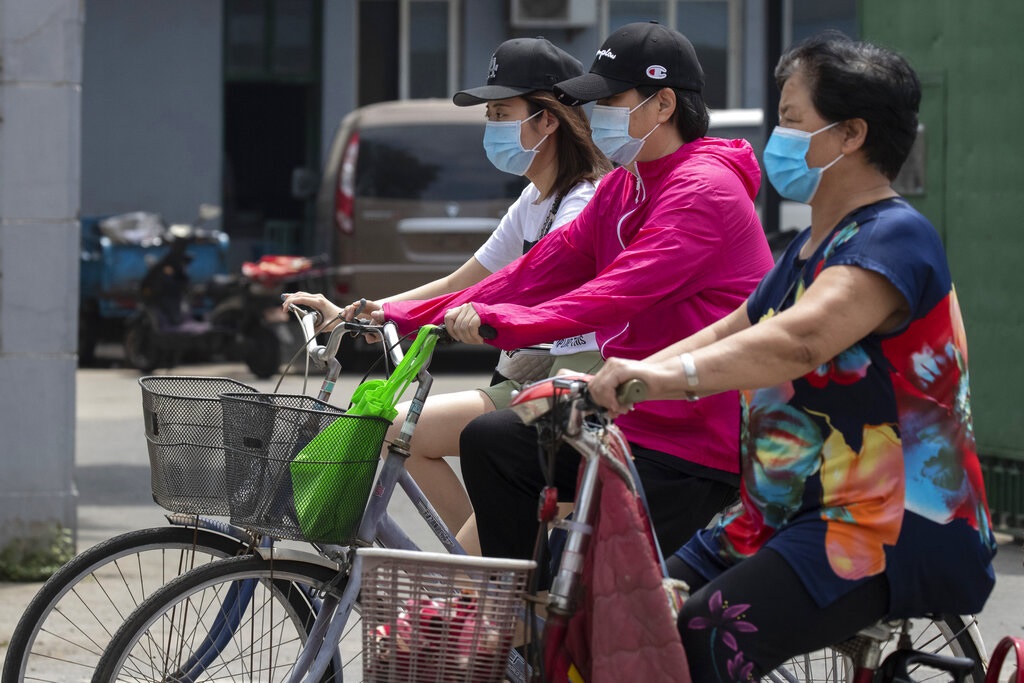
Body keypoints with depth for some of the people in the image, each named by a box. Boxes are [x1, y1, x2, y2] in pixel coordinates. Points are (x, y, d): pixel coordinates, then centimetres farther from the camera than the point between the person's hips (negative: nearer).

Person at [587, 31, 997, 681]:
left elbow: (799, 341, -33)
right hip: (786, 516, 10)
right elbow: (726, 338, 16)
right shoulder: (811, 248, 20)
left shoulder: (895, 238, -15)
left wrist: (671, 376, -47)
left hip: (899, 530, -10)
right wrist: (602, 381, 2)